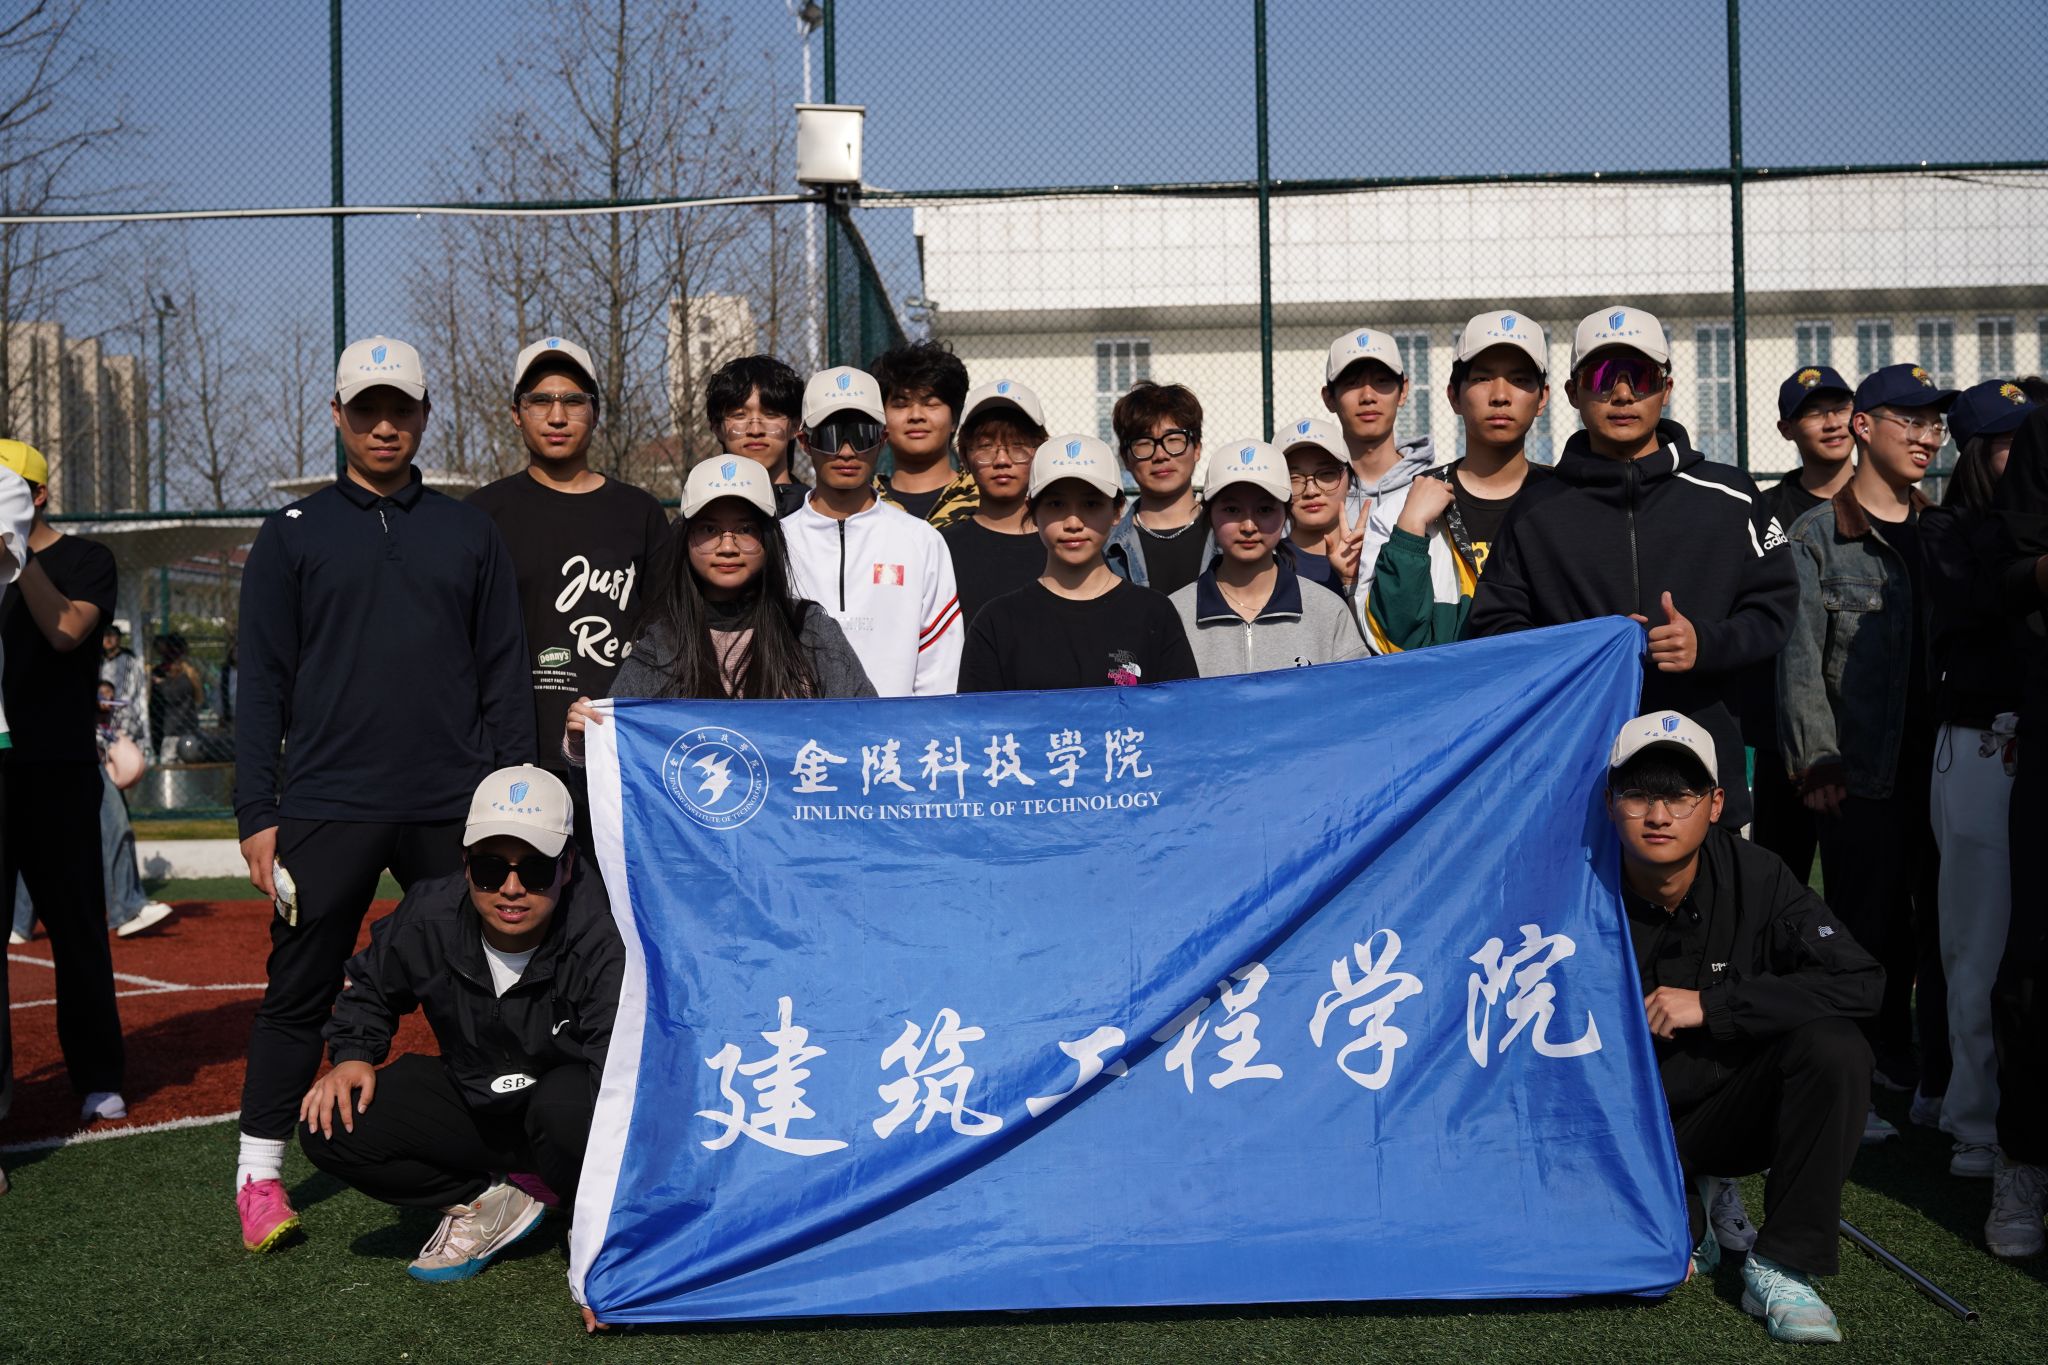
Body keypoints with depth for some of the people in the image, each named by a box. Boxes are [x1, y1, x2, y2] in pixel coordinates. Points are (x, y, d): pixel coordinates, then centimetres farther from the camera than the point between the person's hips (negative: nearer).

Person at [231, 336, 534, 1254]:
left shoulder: (469, 534, 12)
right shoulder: (293, 534, 8)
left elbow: (505, 678, 11)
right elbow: (262, 685, 4)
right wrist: (256, 815, -3)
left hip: (455, 809, 1)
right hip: (326, 809, -1)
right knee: (299, 990, 4)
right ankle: (259, 1173, 17)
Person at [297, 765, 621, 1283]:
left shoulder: (604, 938, -31)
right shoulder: (427, 919, -15)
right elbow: (370, 988, 11)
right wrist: (354, 1056, -9)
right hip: (473, 1101, 4)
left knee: (565, 1104, -40)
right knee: (331, 1126, -14)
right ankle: (486, 1202, 0)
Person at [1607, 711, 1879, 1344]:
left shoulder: (1755, 878, -13)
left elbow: (1861, 981, -22)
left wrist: (1712, 1003, -26)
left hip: (1732, 1109, 1)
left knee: (1834, 1049, -28)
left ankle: (1780, 1267, -15)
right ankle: (1690, 1222, 8)